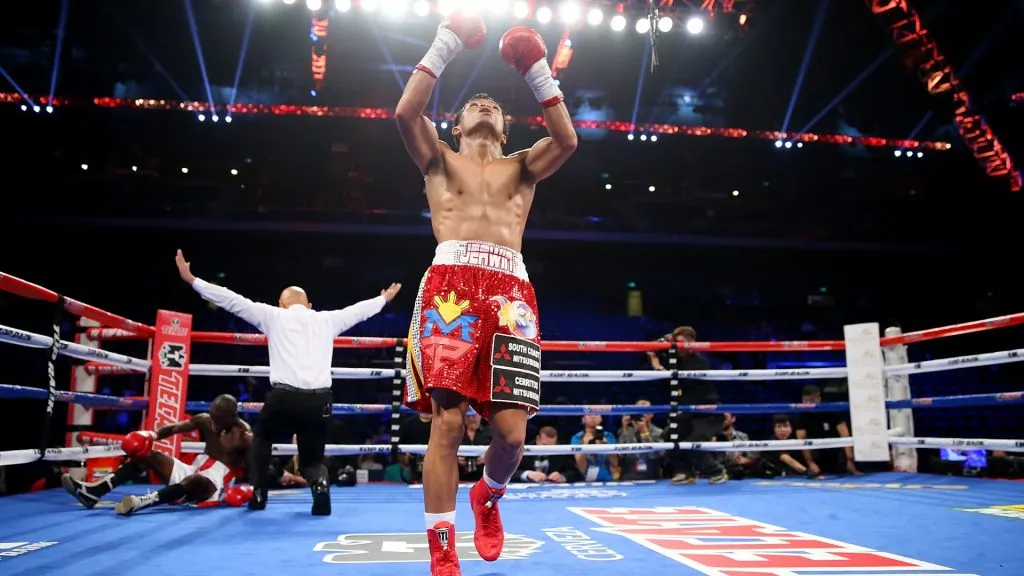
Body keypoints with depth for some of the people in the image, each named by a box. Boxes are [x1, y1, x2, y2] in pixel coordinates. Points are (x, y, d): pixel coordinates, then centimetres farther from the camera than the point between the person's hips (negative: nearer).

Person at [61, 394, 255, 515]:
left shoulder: (246, 436, -16)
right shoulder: (204, 420, 1)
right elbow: (174, 428, -1)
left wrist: (246, 491, -35)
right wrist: (151, 435, -21)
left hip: (214, 486, -8)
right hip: (193, 472, 8)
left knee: (194, 480, -43)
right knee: (146, 454, -2)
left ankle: (140, 503, -64)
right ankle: (92, 492, -16)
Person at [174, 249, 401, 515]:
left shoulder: (273, 316, 11)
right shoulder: (326, 319, 17)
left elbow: (232, 300, 13)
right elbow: (358, 310, 31)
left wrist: (192, 279, 20)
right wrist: (384, 298, 49)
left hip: (284, 397, -1)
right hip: (320, 400, 1)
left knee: (262, 439, 32)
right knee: (312, 459, 19)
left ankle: (258, 495, 23)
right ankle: (320, 483, -15)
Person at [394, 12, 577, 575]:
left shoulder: (521, 166, 28)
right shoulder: (440, 160, 24)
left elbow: (567, 140, 9)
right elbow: (405, 112, 6)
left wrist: (538, 72, 12)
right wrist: (445, 44, 11)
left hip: (510, 290, 2)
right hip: (451, 282, -1)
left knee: (511, 430, -7)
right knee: (447, 420, -11)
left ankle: (487, 497, 27)